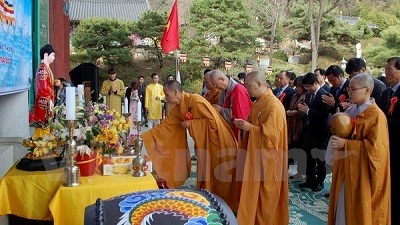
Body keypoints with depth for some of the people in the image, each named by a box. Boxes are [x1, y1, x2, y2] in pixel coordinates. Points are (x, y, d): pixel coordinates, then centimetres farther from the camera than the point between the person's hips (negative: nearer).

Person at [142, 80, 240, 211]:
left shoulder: (195, 100, -20)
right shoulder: (178, 109, 6)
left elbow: (213, 120, -22)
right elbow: (164, 125, 9)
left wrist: (191, 123, -18)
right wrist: (144, 136, 6)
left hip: (216, 142, -8)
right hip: (203, 144, 8)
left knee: (218, 179, 3)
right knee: (206, 178, 14)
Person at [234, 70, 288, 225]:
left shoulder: (274, 105, -20)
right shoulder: (258, 103, 9)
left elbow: (271, 134, -24)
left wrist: (250, 128, -21)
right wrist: (245, 124, 1)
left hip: (266, 159, -9)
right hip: (255, 154, 9)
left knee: (265, 195, 4)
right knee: (254, 193, 15)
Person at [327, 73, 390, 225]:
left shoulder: (376, 115, -15)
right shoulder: (350, 111, 8)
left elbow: (375, 147, -21)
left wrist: (346, 144, -22)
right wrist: (337, 138, -3)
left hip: (362, 174, -7)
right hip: (346, 170, 7)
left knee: (359, 212, 4)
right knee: (344, 209, 14)